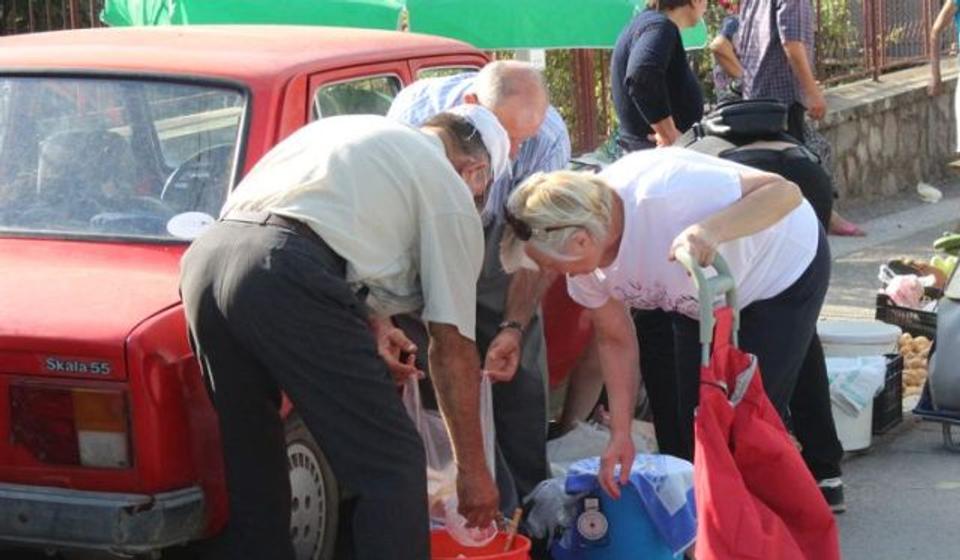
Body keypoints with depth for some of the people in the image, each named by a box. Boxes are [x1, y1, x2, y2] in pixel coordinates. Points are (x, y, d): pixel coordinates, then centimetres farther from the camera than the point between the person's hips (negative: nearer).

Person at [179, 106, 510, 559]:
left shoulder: (353, 130, 32)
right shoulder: (449, 189, 13)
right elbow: (452, 346, 12)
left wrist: (368, 321, 19)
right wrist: (473, 468, 19)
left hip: (204, 256, 8)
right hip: (286, 280, -8)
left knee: (253, 467, 22)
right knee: (392, 470, 0)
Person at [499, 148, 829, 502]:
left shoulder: (661, 194, -41)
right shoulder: (585, 258, -18)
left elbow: (784, 192, -37)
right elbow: (616, 341, -4)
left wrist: (712, 230, -53)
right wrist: (620, 434, -9)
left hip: (784, 271, -7)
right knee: (694, 434, 8)